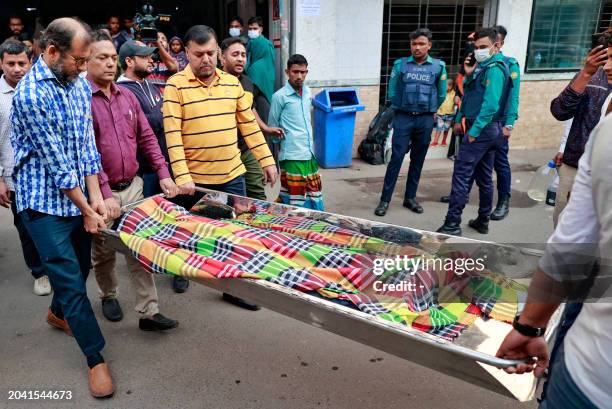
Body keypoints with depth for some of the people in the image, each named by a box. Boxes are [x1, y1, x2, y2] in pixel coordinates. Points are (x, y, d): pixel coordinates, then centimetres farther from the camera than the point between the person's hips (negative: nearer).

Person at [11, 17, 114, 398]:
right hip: (46, 200, -7)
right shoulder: (31, 93, -19)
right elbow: (56, 162, -18)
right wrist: (86, 209, -12)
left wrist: (95, 196, -3)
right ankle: (97, 358, 10)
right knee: (70, 278, -2)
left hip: (79, 195, 7)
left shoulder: (79, 83, 3)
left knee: (81, 265, 19)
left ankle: (58, 312, 49)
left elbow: (87, 142, 4)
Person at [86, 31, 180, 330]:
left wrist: (163, 174, 2)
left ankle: (148, 311, 11)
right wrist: (105, 194, -22)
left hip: (132, 186, 5)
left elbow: (146, 138, 11)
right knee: (104, 251, 14)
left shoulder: (126, 96, 8)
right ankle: (108, 296, 39)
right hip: (102, 192, -4)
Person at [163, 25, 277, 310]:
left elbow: (249, 124, 11)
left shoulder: (232, 82, 7)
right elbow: (172, 134, -13)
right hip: (195, 180, -4)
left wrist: (266, 160, 7)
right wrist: (182, 177, -20)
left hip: (232, 176, 4)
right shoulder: (176, 85, -7)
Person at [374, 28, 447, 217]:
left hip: (425, 120, 2)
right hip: (403, 118, -2)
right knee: (396, 158, -4)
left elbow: (441, 95, 11)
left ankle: (410, 197, 21)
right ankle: (385, 199, 1)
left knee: (418, 160, 9)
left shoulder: (438, 66, 2)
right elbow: (392, 92, 7)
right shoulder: (400, 64, 0)